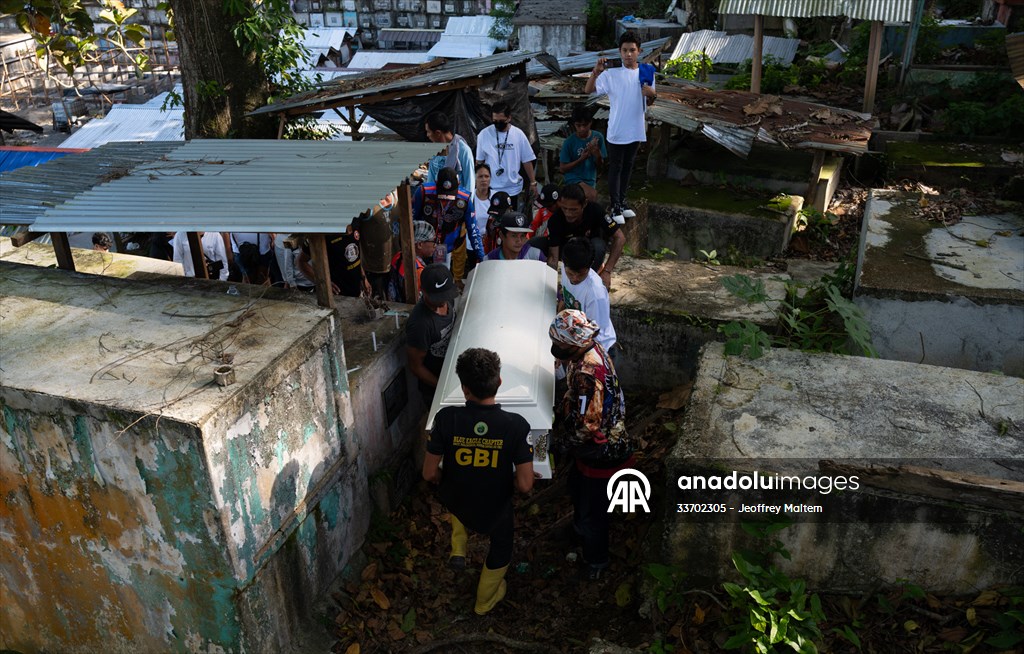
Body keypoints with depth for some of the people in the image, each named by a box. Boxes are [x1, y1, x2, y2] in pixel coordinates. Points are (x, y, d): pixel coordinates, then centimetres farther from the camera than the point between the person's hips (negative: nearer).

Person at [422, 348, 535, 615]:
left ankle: (458, 549, 34)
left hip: (455, 503, 1)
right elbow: (525, 485, -24)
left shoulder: (446, 418, -26)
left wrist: (448, 479, 6)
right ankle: (485, 600, 53)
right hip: (495, 509, -1)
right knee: (501, 547, 32)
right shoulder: (516, 425, -28)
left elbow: (429, 473, -17)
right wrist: (505, 478, -2)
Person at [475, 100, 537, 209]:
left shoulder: (519, 134, -4)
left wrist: (533, 182, 3)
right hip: (490, 188, -1)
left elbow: (527, 161, 2)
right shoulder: (484, 134, -5)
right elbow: (479, 161, 3)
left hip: (512, 188, 1)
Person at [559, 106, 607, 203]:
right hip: (574, 179, -4)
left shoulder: (598, 137, -4)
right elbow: (562, 169, -8)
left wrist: (597, 155, -19)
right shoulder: (569, 142, -12)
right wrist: (581, 159, -19)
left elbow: (599, 164, 5)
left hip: (591, 179, 4)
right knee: (592, 195, -28)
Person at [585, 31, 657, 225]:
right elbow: (588, 90, -17)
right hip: (617, 131, -4)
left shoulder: (646, 72, 3)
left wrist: (653, 94, -12)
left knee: (628, 167, 16)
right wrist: (596, 71, -33)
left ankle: (622, 201, 29)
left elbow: (649, 102, 12)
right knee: (615, 168, 4)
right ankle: (615, 206, 13)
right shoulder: (611, 74, -10)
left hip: (636, 130, 4)